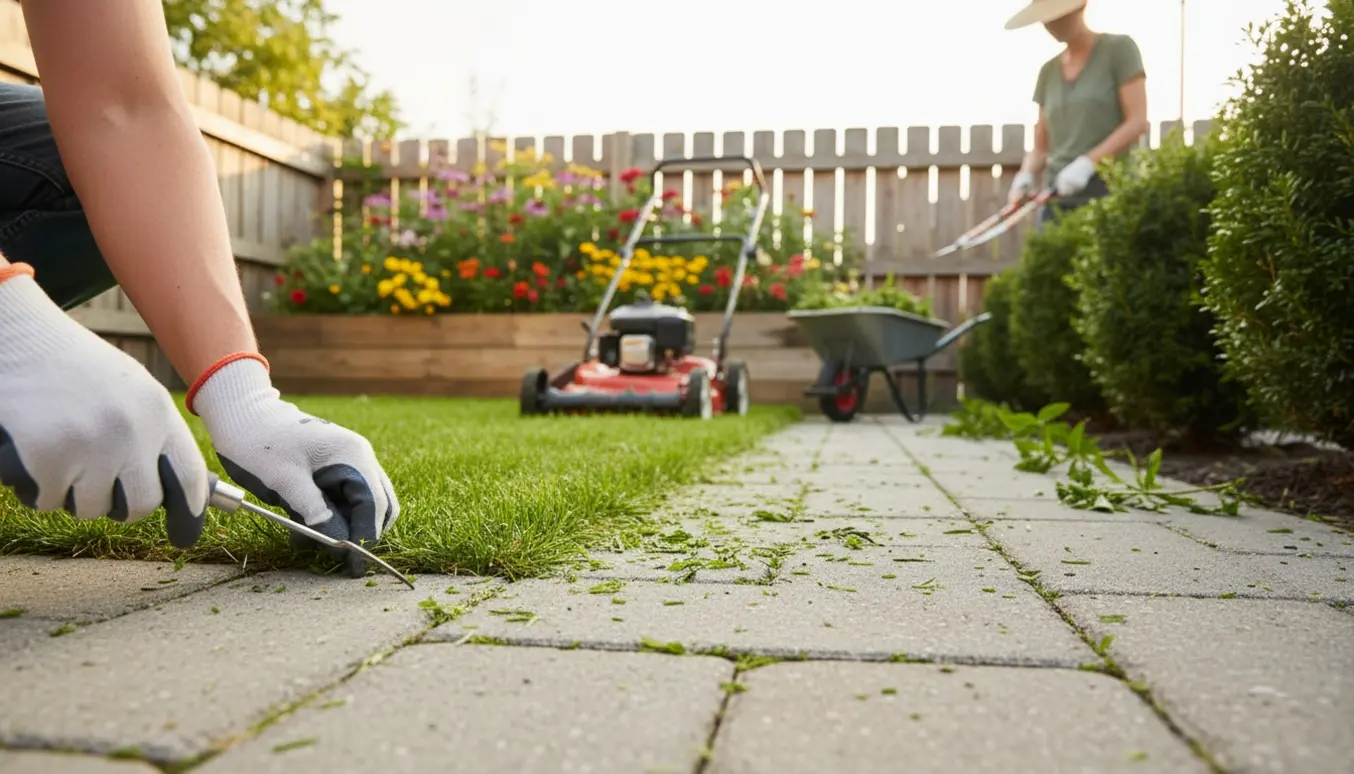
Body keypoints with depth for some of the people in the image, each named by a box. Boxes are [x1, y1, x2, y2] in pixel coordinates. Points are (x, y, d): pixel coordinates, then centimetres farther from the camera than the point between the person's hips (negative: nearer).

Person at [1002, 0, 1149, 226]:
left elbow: (1137, 122, -6)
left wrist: (1087, 162, -17)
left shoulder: (1119, 49, 3)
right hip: (1057, 200, 4)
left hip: (1108, 197, -4)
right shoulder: (1049, 71, 16)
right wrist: (1025, 176, -6)